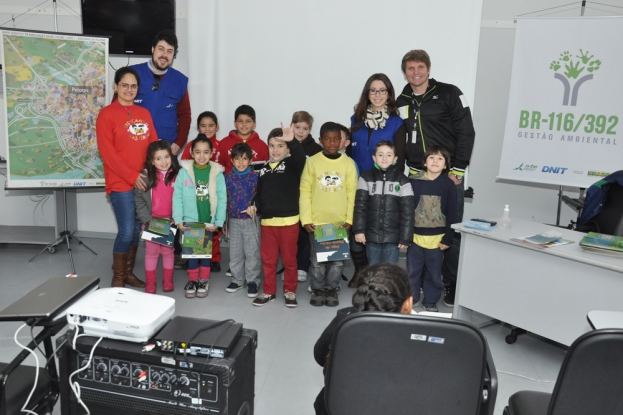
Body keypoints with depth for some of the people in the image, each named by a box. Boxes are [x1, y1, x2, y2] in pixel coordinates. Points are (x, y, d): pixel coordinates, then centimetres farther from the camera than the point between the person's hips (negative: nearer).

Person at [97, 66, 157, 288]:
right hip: (121, 183, -5)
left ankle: (128, 272, 26)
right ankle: (118, 277, 12)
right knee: (126, 231, -6)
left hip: (144, 182, 5)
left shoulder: (144, 113, 13)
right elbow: (107, 152, -11)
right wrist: (132, 176, -15)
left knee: (137, 230, 11)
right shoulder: (107, 114, -4)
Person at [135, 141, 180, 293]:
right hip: (151, 221, 0)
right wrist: (146, 219, -13)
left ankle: (168, 281, 27)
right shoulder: (145, 176, -7)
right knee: (151, 252, 10)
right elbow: (139, 199, -6)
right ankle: (150, 283, 21)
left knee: (168, 251, 13)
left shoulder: (178, 175, -6)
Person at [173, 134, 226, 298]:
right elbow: (177, 197, -6)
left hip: (208, 221, 0)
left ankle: (204, 281, 28)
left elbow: (222, 199, -5)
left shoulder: (217, 173, -6)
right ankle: (192, 280, 26)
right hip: (190, 221, 0)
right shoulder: (184, 171, -7)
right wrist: (178, 220, -9)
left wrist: (218, 222, -8)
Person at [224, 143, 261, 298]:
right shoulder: (228, 177, 4)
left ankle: (252, 281, 14)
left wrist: (254, 207, -25)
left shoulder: (255, 177, -4)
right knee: (235, 252, 13)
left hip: (251, 220, -3)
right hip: (233, 220, 3)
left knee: (252, 252, 2)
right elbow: (224, 199, 7)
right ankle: (237, 279, 26)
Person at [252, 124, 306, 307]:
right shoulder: (264, 168, 11)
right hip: (267, 221, 4)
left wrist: (292, 141, -42)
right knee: (268, 258, 11)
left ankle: (290, 291, 23)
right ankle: (269, 291, 24)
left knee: (289, 258, 7)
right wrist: (256, 208, -2)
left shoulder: (292, 165, -1)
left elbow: (300, 157, -25)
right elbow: (260, 193, 15)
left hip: (289, 220, -4)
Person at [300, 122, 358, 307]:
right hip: (317, 221, -1)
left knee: (337, 258, 7)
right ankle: (318, 289, 24)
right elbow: (305, 191, -2)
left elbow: (352, 193, 3)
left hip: (340, 222, 1)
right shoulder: (312, 162, -2)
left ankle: (332, 289, 25)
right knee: (317, 258, 7)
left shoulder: (348, 163, 2)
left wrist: (349, 219, -3)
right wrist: (306, 219, -7)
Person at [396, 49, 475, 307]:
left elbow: (466, 133, -6)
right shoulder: (402, 102, 10)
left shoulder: (449, 93, -2)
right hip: (417, 175, 4)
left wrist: (458, 170, -11)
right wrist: (408, 168, 5)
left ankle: (451, 284, 13)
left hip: (449, 174, -3)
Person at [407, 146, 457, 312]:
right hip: (415, 235, 0)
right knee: (412, 271, 11)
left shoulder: (448, 184, -3)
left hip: (437, 238, 0)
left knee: (434, 273, 10)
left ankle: (430, 302, 26)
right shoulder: (413, 181, -4)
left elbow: (451, 213, -1)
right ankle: (411, 298, 29)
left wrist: (447, 238, -4)